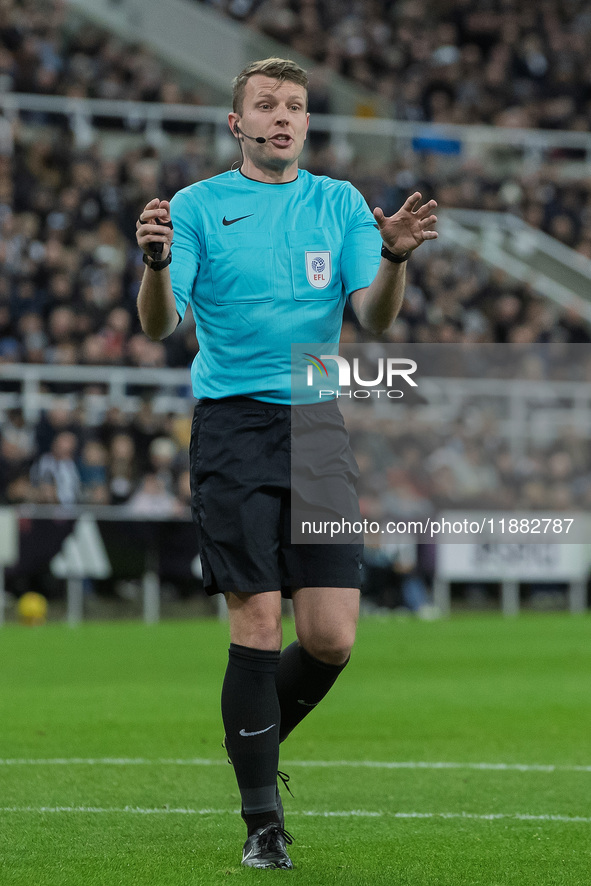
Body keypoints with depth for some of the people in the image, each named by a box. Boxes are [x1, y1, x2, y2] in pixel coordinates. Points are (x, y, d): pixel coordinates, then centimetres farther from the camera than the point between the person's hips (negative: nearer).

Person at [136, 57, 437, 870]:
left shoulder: (339, 203, 12)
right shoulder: (198, 207, 4)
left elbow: (375, 317, 2)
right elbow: (159, 326, -6)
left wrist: (394, 258, -18)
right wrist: (156, 263, -26)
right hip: (234, 428, -3)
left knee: (331, 640, -4)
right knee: (257, 625, -9)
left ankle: (260, 739, 27)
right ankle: (263, 821, 2)